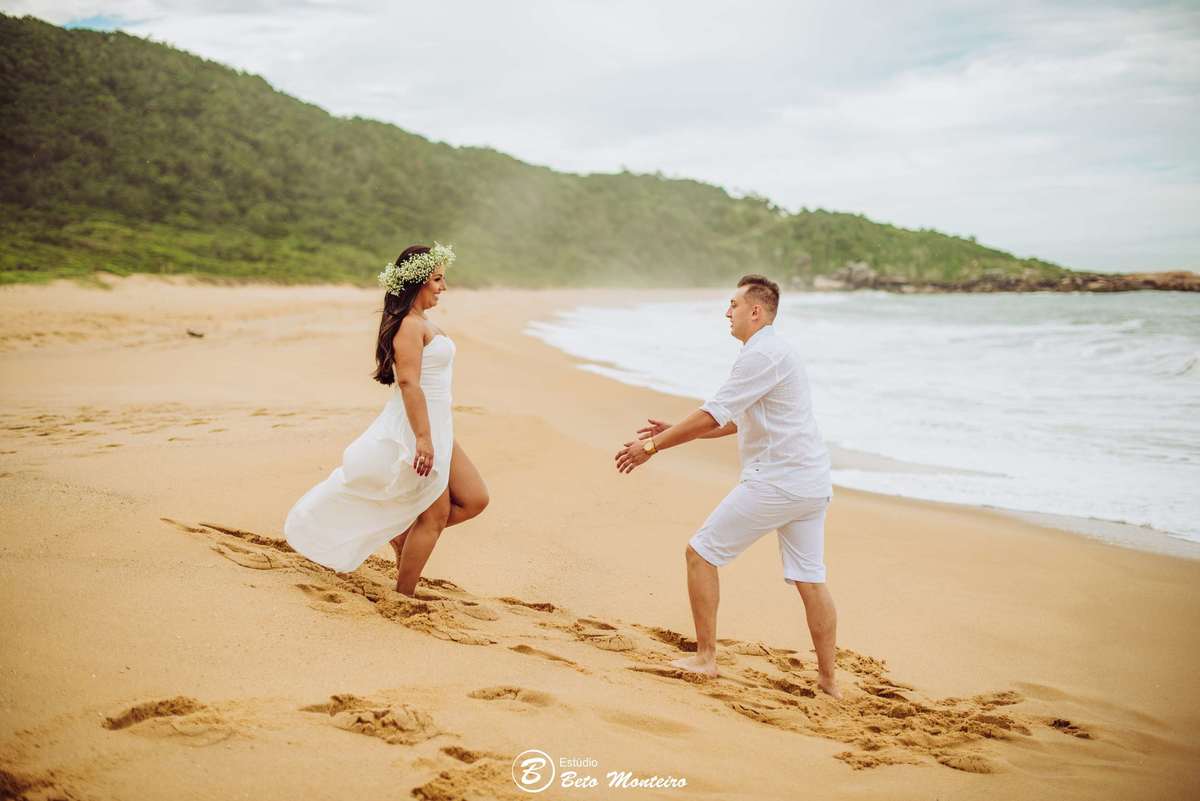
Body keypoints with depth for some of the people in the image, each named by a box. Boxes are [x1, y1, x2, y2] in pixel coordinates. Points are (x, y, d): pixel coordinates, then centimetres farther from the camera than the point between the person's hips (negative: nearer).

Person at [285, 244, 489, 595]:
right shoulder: (410, 324, -16)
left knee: (474, 499, 10)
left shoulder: (420, 322, 15)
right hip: (416, 428, -10)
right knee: (436, 513, 0)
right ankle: (403, 595, 12)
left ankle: (407, 534, 20)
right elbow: (408, 381, -25)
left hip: (434, 428, 10)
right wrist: (423, 438, -29)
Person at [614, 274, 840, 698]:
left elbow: (713, 415, -18)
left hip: (775, 482, -10)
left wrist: (653, 445, -12)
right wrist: (676, 430, 23)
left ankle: (705, 658, 5)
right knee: (810, 579, 11)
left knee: (701, 552, 1)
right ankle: (828, 680, 15)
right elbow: (738, 421, 27)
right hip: (813, 484, 10)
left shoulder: (761, 354, -12)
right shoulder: (776, 352, 21)